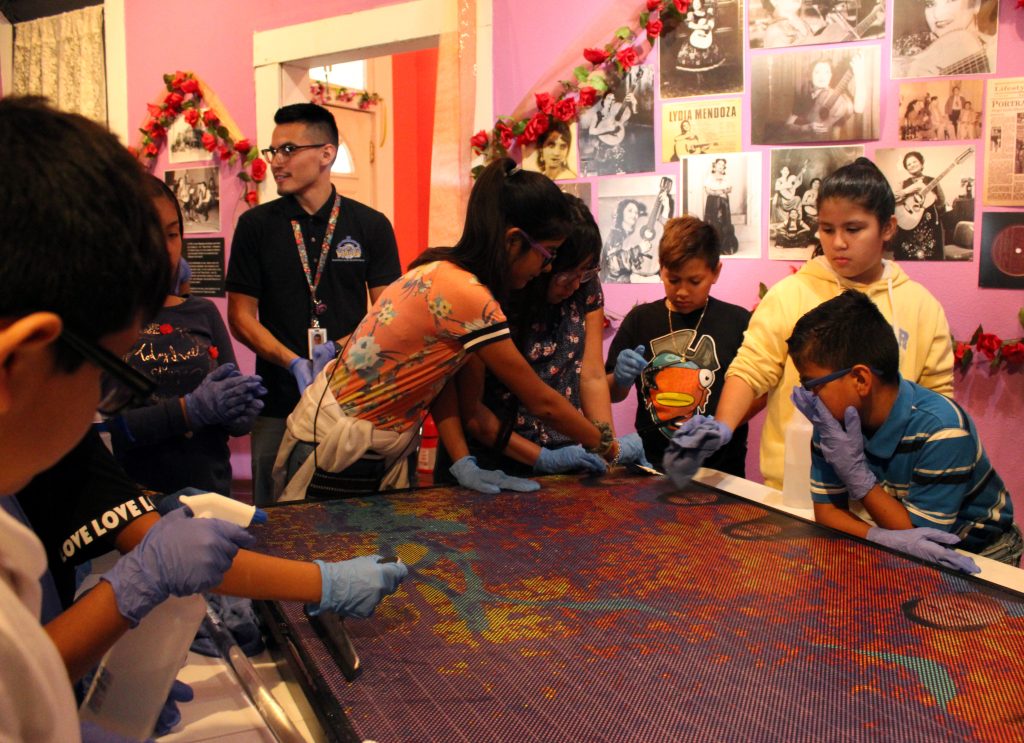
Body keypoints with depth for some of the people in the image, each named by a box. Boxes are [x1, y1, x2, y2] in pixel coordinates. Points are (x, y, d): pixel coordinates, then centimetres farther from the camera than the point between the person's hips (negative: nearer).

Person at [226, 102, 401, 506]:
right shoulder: (256, 225, 4)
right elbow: (241, 316, 2)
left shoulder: (371, 226, 4)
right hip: (279, 403, 0)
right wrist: (294, 363, -13)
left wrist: (339, 350, -17)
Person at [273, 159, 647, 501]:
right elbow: (542, 402, -18)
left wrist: (462, 462, -8)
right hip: (340, 449, -8)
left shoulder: (443, 269, -1)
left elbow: (439, 377, 0)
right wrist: (611, 448, -5)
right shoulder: (467, 296, -27)